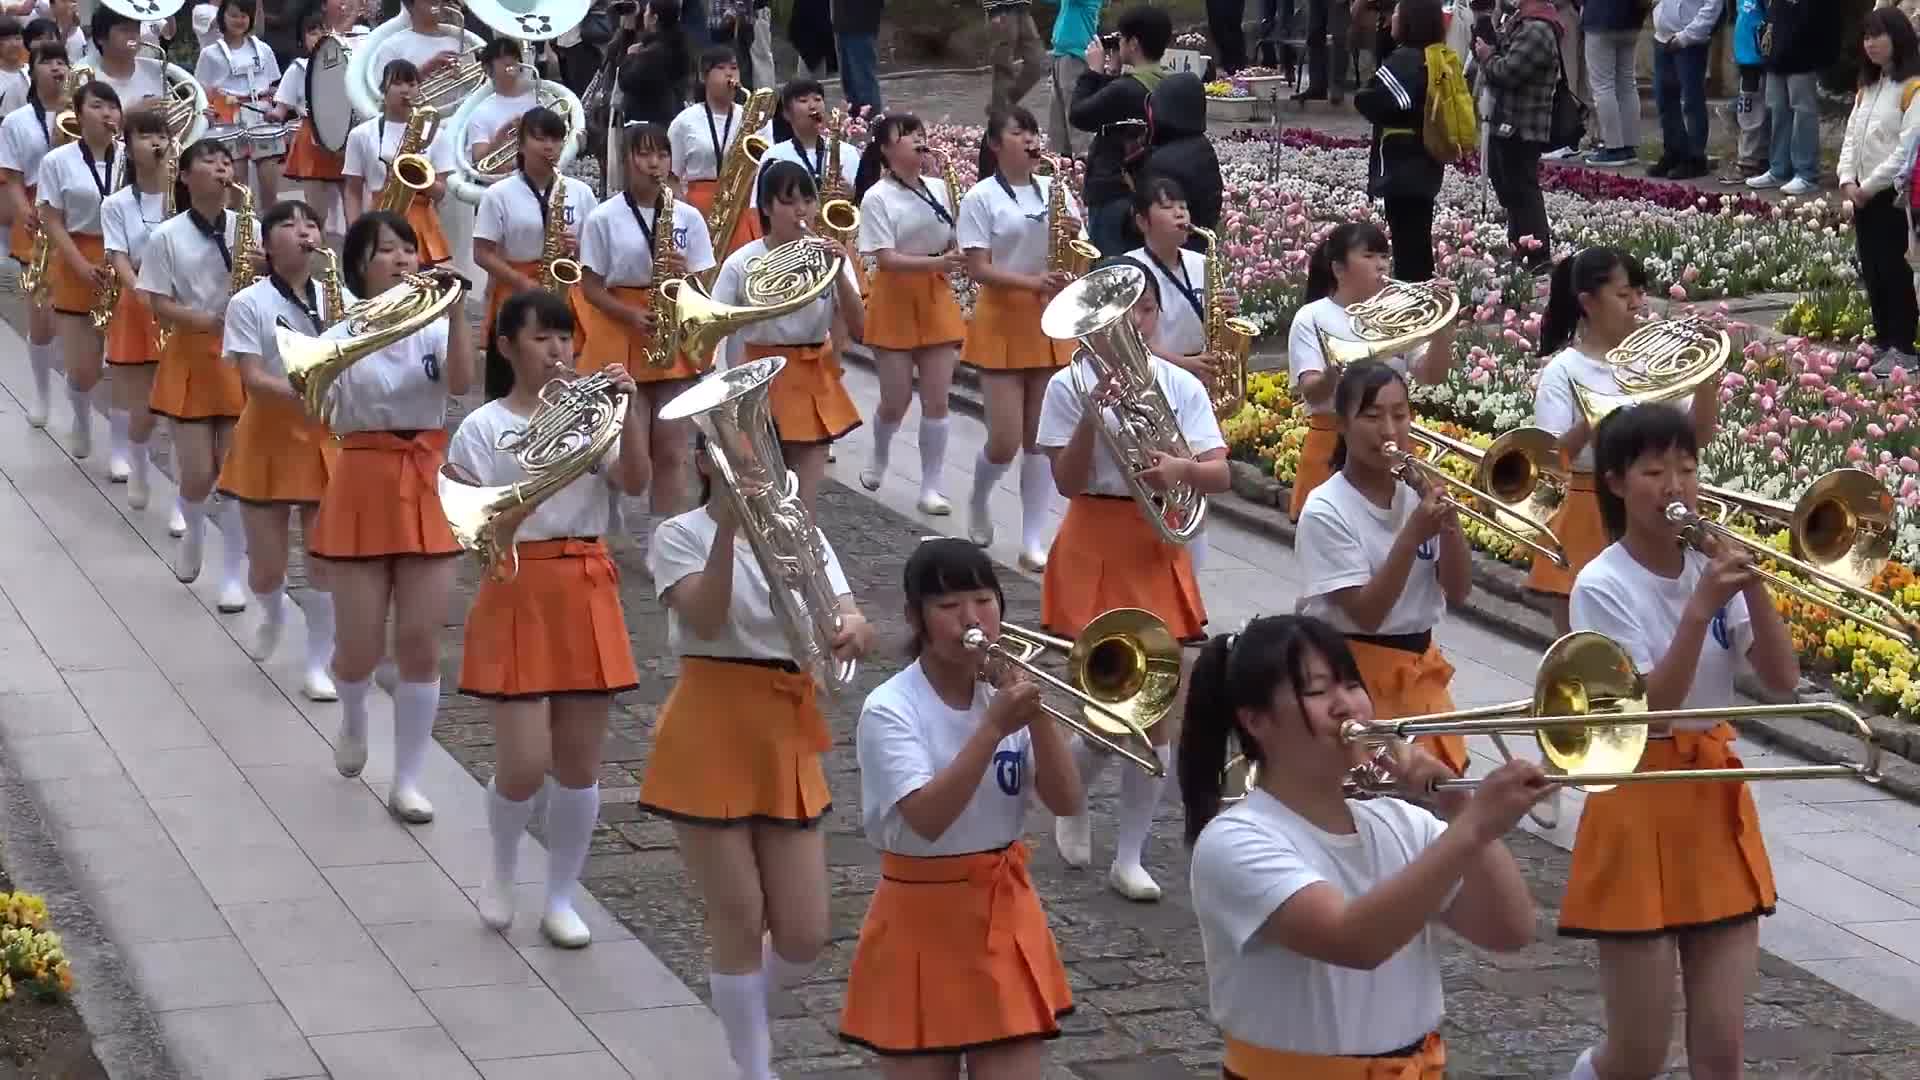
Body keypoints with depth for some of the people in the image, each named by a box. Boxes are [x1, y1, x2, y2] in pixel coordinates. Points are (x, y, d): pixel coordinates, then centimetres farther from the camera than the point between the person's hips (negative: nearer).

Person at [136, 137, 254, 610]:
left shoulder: (250, 229, 1)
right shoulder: (167, 236, -6)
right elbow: (159, 307, -6)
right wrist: (210, 321, -20)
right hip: (191, 357, -1)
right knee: (198, 473, -4)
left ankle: (233, 574, 10)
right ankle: (193, 532, 30)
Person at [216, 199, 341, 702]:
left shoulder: (339, 299, 3)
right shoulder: (249, 303, -8)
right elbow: (253, 380, -14)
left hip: (328, 435, 2)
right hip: (270, 434, -2)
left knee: (327, 558, -3)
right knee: (267, 565, 3)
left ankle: (319, 665, 9)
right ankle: (272, 613, 39)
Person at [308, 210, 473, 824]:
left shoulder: (434, 327, 1)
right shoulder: (342, 338, -2)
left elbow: (461, 383, -19)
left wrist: (454, 310, -28)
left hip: (429, 487, 1)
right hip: (363, 489, -1)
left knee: (421, 645, -1)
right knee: (360, 646, 2)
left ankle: (408, 780, 9)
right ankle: (352, 721, 37)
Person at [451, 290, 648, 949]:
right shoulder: (484, 427, -3)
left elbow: (634, 484, -9)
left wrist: (630, 412, -20)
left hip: (587, 593, 3)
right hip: (519, 594, -3)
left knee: (579, 764, 6)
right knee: (524, 764, -7)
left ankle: (561, 899, 20)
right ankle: (503, 870, 22)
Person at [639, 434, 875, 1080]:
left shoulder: (801, 534, 7)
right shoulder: (680, 535, -4)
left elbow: (853, 624, -5)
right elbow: (707, 620, -21)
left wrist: (851, 631, -29)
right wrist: (726, 526, -27)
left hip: (787, 742, 4)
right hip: (711, 739, -4)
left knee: (803, 937, 3)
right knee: (739, 922, 1)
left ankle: (742, 1012, 34)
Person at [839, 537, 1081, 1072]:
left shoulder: (1005, 691, 1)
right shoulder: (891, 709, -13)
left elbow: (1067, 803, -6)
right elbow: (927, 819, -26)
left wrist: (1037, 713, -18)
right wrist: (993, 727, -30)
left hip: (1006, 918, 4)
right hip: (923, 923, -4)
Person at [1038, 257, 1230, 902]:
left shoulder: (1182, 386, 3)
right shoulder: (1071, 386, -5)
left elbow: (1219, 474, -4)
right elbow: (1068, 481, -10)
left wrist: (1183, 468, -25)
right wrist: (1093, 416, -24)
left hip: (1159, 553, 3)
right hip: (1096, 552, -3)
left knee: (1160, 715, 2)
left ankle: (1129, 858, 13)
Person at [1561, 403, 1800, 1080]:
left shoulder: (1713, 567, 4)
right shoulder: (1603, 586, -11)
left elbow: (1782, 681, -3)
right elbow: (1647, 712, -19)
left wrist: (1752, 586, -15)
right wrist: (1699, 611, -26)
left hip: (1718, 801, 5)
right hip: (1642, 807, -5)